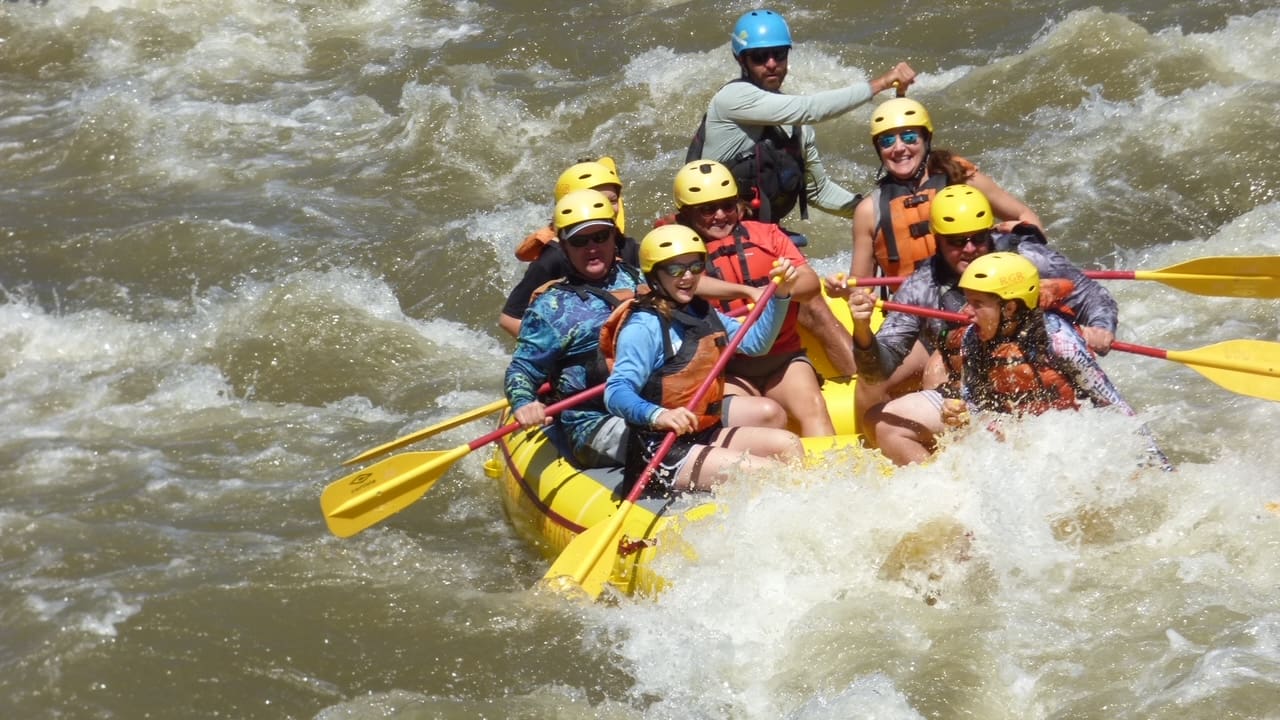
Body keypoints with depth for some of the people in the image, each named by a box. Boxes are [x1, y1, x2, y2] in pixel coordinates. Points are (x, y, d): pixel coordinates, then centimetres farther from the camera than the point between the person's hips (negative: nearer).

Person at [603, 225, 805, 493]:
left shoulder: (701, 312, 12)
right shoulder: (644, 327, -15)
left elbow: (754, 342, 22)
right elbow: (616, 393, -26)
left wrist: (780, 295, 8)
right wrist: (659, 416, -45)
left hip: (704, 435, 9)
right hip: (659, 449, -9)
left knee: (789, 445, -2)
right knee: (764, 472, -20)